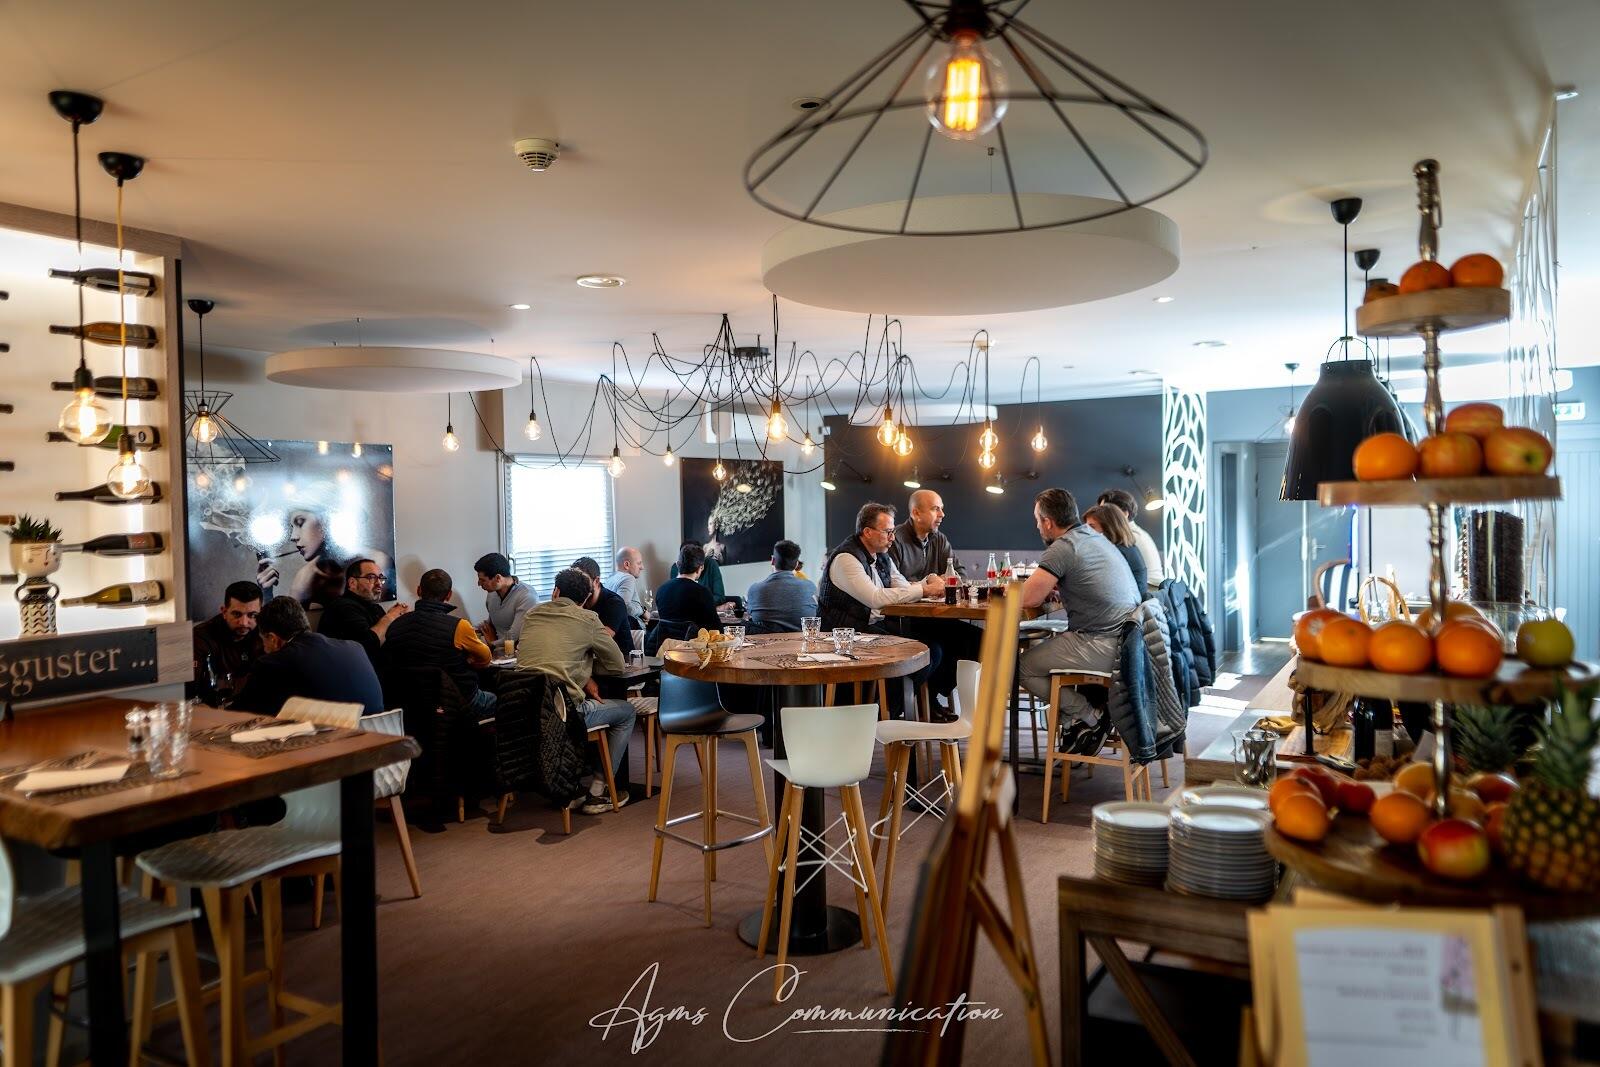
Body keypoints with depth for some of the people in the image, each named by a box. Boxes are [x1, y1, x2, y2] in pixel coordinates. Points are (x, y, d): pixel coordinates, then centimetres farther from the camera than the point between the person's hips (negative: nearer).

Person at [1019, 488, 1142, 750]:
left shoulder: (1063, 547, -12)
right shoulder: (1096, 538, 17)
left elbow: (1027, 599, -16)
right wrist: (1050, 589, 16)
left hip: (1103, 646, -10)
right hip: (1129, 637, 10)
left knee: (1023, 667, -2)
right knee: (1048, 647, 26)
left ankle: (1085, 718, 4)